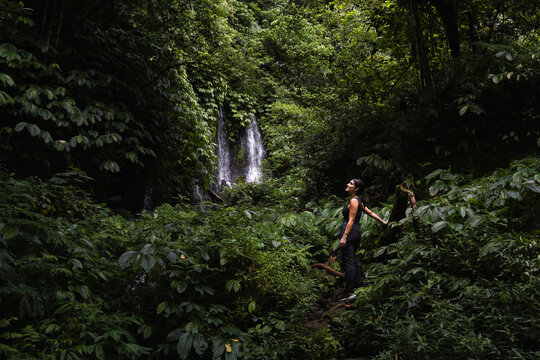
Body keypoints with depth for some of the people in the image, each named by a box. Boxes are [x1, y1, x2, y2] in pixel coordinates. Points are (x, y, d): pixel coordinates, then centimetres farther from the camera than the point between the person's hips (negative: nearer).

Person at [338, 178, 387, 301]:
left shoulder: (353, 201, -10)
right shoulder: (359, 201, 17)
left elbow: (351, 220, -16)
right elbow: (370, 212, 24)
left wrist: (344, 237, -20)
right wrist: (383, 222, 36)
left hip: (349, 231, -10)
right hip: (356, 232, 10)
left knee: (348, 262, -9)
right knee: (353, 260, 17)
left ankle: (349, 293, -9)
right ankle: (356, 286, 25)